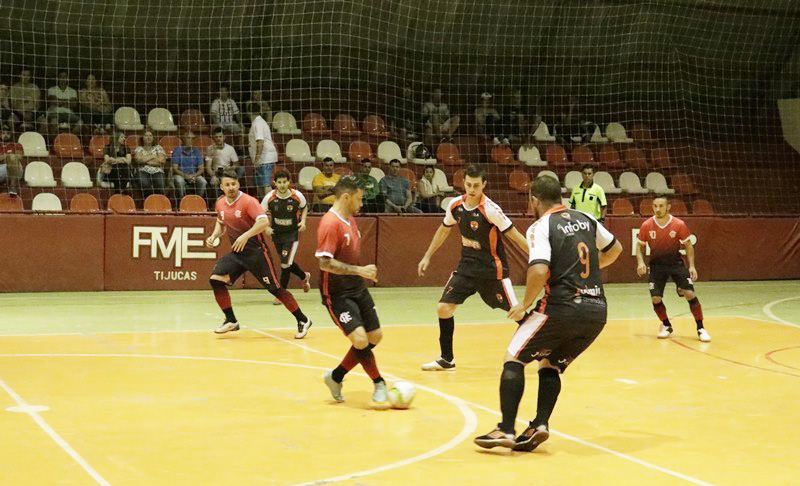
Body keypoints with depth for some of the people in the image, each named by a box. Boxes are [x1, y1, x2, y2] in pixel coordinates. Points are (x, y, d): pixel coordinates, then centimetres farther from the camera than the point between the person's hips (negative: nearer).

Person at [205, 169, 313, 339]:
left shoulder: (248, 201, -15)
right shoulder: (220, 204, 5)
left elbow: (264, 222, -26)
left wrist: (245, 236, -32)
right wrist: (214, 236, 7)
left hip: (256, 251, -6)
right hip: (236, 252, 6)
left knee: (275, 288, -6)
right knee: (215, 279, -8)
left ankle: (303, 321, 7)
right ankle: (231, 321, 4)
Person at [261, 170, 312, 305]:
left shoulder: (297, 196, -16)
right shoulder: (269, 197, -15)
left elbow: (304, 208, 7)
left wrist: (303, 221, -9)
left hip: (292, 234, -3)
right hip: (276, 234, 3)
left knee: (285, 264, -10)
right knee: (286, 262, 17)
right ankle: (304, 276, 47)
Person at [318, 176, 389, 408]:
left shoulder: (350, 219, 10)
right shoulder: (330, 223, -18)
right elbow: (325, 263, -25)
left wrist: (365, 273, 15)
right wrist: (359, 270, -25)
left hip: (357, 289, 10)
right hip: (337, 293, -10)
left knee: (374, 336, 10)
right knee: (360, 339, -18)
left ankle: (336, 377, 22)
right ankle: (379, 385, -2)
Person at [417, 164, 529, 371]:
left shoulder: (490, 209, -20)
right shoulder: (455, 205, -4)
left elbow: (514, 236, -16)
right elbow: (444, 230, 15)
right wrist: (427, 256, 18)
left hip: (492, 268, -5)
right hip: (467, 265, 5)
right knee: (444, 308, -3)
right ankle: (447, 359, 13)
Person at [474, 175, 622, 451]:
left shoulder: (541, 227, -5)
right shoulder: (586, 219, 15)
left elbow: (539, 271, -20)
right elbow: (615, 249, 28)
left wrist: (525, 305, -6)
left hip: (563, 307, -6)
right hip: (597, 311, 7)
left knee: (514, 359, 7)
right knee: (551, 365, 22)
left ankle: (506, 430, -1)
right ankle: (540, 425, 5)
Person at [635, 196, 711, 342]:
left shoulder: (679, 225, -13)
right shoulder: (646, 226, -10)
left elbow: (688, 246, -2)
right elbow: (639, 246, 4)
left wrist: (691, 266, -11)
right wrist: (640, 262, -14)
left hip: (676, 263, -1)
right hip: (657, 265, 1)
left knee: (689, 293, -12)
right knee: (655, 298, -5)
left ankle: (701, 329, 0)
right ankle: (666, 326, 22)